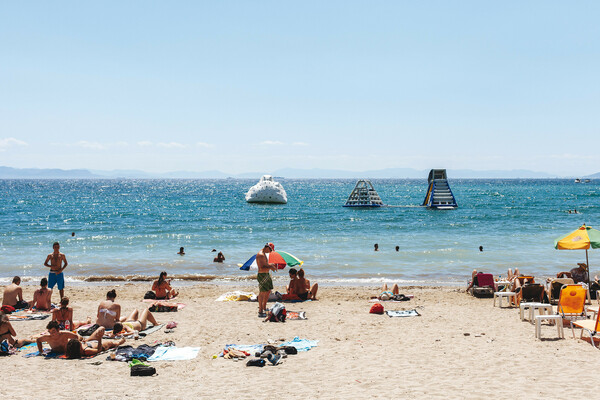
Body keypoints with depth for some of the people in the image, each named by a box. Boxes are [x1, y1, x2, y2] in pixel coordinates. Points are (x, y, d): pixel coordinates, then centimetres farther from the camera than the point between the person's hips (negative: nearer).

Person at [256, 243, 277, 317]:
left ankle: (264, 308, 28)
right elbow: (261, 268, -25)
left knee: (268, 291, 17)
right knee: (262, 293, -8)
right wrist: (270, 267, -21)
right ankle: (260, 312, -5)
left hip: (266, 275, 11)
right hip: (262, 275, -11)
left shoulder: (264, 254, 15)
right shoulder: (260, 255, -18)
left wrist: (271, 265, 13)